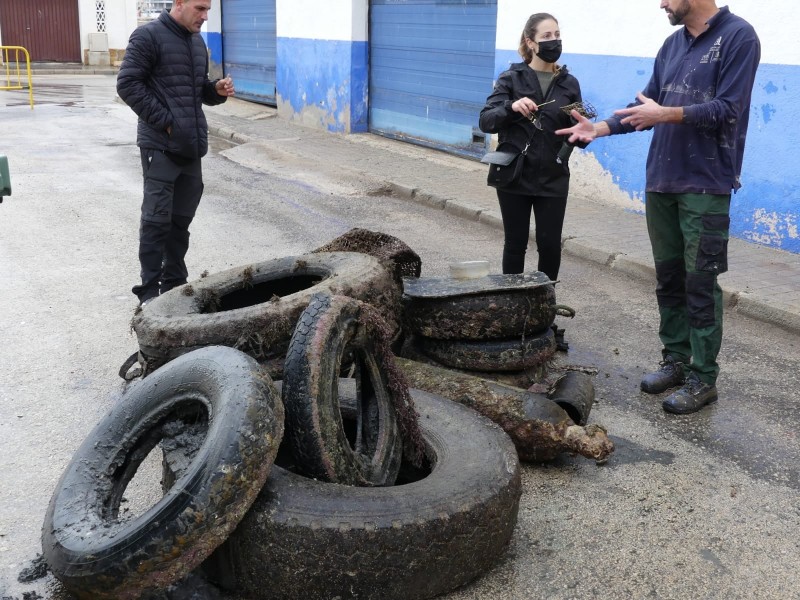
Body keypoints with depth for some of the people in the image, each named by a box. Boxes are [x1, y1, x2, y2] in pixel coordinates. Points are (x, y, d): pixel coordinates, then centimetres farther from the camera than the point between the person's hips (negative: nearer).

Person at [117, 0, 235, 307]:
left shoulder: (197, 41, 16)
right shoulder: (148, 36, -7)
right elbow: (128, 84, -11)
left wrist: (217, 90, 1)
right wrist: (164, 122, -15)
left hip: (192, 146, 7)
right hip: (160, 145, -7)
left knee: (181, 220, 10)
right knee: (157, 220, -5)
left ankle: (174, 285, 20)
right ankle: (149, 291, 3)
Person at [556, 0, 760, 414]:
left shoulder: (738, 36, -8)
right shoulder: (672, 45, 12)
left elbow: (727, 110, -15)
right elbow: (647, 106, 14)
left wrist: (666, 114, -17)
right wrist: (598, 128, 4)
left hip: (705, 186, -6)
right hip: (660, 182, 6)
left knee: (700, 284, -2)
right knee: (669, 278, 12)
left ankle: (703, 379, 8)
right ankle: (675, 360, 25)